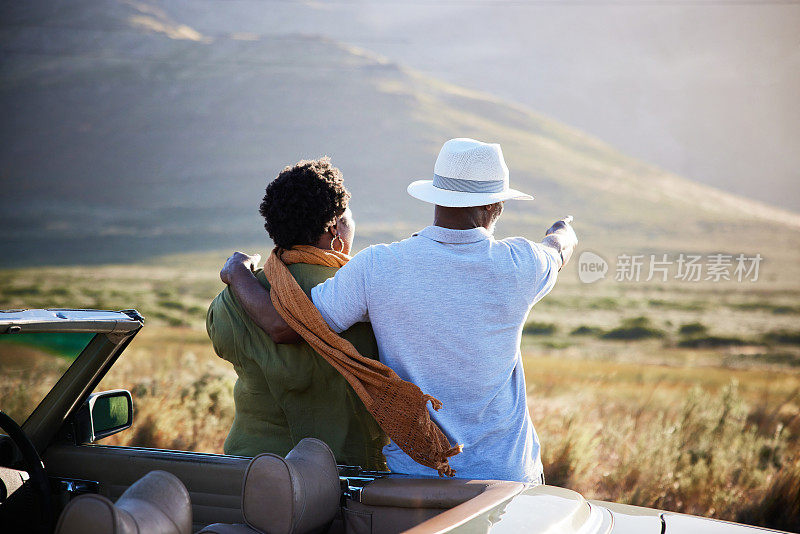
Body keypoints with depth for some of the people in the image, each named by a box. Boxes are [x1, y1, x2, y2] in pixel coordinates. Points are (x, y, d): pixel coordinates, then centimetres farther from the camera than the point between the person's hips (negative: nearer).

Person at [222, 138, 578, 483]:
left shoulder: (377, 268, -15)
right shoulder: (517, 265, -11)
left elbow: (283, 326, -12)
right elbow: (557, 252, 15)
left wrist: (238, 274, 8)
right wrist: (564, 233, 41)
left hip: (411, 469, 1)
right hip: (506, 471, 0)